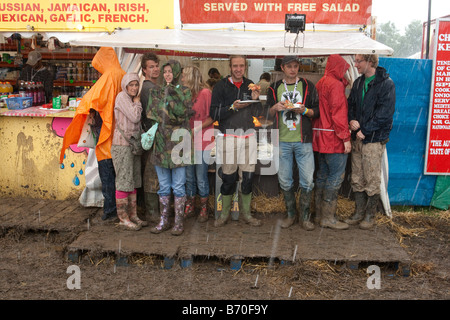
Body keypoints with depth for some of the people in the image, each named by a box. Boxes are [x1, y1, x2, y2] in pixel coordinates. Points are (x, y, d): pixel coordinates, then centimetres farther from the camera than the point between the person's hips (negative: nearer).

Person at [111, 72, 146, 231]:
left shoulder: (133, 98, 16)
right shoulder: (121, 97, -9)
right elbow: (135, 117, -16)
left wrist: (137, 102, 11)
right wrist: (137, 103, -3)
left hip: (134, 144, 8)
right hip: (122, 144, -8)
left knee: (133, 181, 10)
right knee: (123, 181, -4)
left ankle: (133, 215, 18)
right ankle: (123, 218, 4)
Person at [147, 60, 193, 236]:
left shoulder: (184, 91, 2)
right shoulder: (158, 92, 13)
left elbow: (185, 112, -12)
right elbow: (151, 116, 15)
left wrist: (171, 98, -16)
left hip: (178, 142, -4)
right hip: (161, 143, 4)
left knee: (178, 186, 0)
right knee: (163, 186, 10)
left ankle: (179, 222, 10)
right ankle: (164, 221, 19)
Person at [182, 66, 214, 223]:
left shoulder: (205, 93, -7)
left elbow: (211, 117, -9)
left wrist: (196, 130, -15)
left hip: (202, 141, -6)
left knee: (201, 178, -1)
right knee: (189, 177, 11)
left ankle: (204, 210, 14)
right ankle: (189, 207, 23)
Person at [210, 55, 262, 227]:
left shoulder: (250, 85, 12)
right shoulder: (221, 86, 1)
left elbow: (256, 113, 12)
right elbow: (214, 114, -5)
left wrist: (255, 99, -5)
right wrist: (233, 107, -16)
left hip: (248, 135, 3)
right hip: (228, 135, -3)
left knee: (248, 176, 3)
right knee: (228, 177, 0)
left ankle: (245, 212, 19)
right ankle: (225, 213, 18)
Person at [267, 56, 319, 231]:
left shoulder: (308, 86, 7)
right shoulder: (274, 88, 12)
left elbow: (317, 111, 7)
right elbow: (268, 114, 13)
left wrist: (304, 110, -12)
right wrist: (275, 108, -8)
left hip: (303, 140, -1)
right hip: (282, 141, 2)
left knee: (307, 180, -2)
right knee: (284, 181, 6)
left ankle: (305, 216, 14)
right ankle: (291, 214, 23)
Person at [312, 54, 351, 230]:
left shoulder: (320, 83, 15)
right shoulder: (335, 84, -11)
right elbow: (338, 113, -16)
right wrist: (345, 137, -15)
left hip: (321, 137, 9)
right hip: (333, 138, -9)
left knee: (322, 174, 13)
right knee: (336, 176, -4)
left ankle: (319, 214, 21)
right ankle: (328, 217, -1)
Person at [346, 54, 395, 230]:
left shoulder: (386, 84, -8)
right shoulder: (358, 83, 13)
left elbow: (385, 113, -14)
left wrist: (365, 131, -15)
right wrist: (351, 120, -4)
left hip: (374, 139, -6)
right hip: (357, 138, 6)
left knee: (372, 179, 2)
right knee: (357, 179, 11)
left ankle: (370, 215, 15)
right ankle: (359, 212, 22)